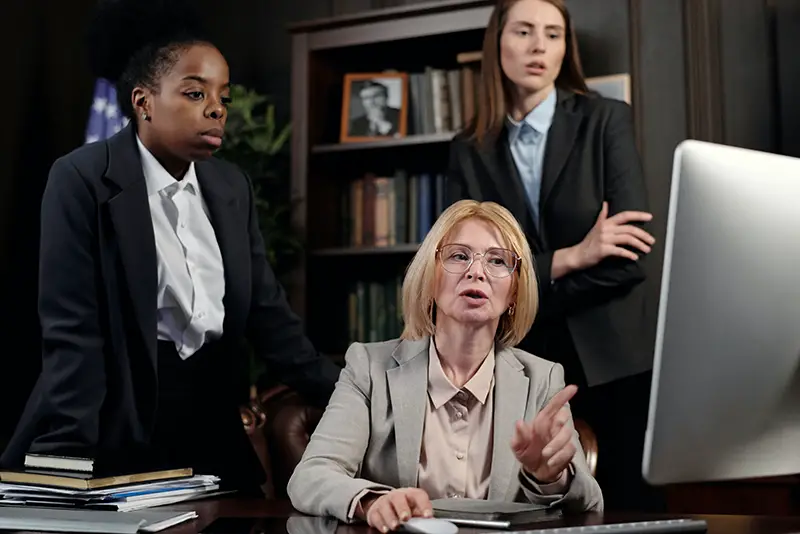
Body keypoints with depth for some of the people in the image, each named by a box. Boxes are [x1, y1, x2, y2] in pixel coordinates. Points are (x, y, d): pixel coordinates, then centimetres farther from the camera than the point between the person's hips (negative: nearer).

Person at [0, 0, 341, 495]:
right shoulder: (83, 180, -10)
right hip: (117, 432, -5)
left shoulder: (232, 186, 6)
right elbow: (73, 330, -16)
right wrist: (68, 461, -22)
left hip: (213, 427, 5)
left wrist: (347, 398, 1)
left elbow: (267, 311, 7)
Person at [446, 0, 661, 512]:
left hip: (612, 358, -1)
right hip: (519, 364, 2)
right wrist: (570, 258, -15)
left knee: (635, 507, 5)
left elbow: (631, 254, -11)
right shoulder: (470, 150, 4)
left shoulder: (607, 120, -1)